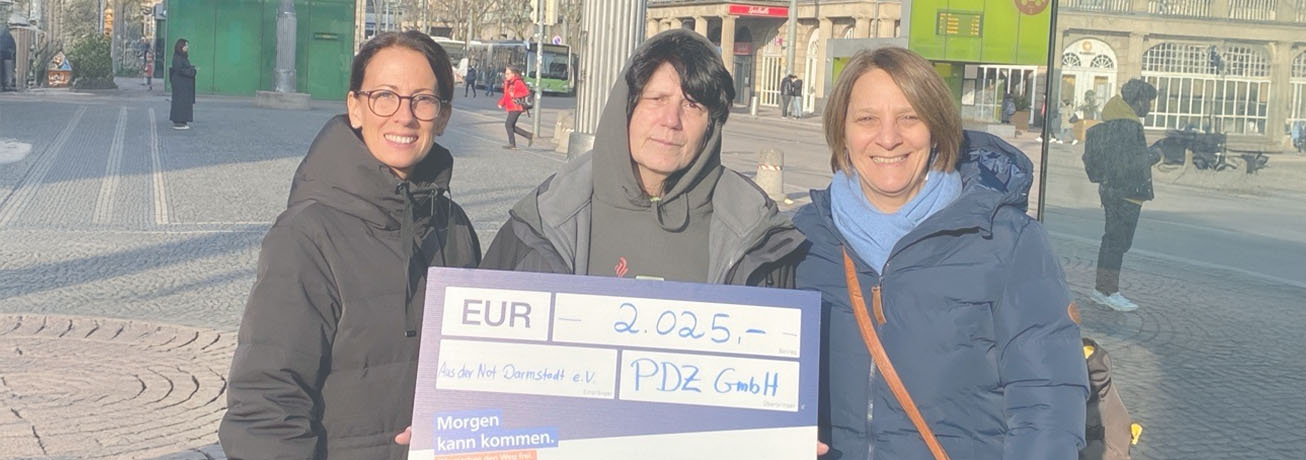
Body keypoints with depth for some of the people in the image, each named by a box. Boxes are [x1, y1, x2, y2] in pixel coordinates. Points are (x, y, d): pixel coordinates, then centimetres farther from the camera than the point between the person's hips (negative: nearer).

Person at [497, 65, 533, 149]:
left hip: (516, 107, -9)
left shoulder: (518, 82, -13)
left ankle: (512, 144, -4)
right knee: (511, 126, 10)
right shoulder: (507, 83, 14)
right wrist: (501, 103, 12)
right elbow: (505, 95, 24)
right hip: (510, 108, 9)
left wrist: (515, 95, -25)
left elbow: (526, 92, -20)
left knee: (508, 124, -12)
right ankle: (529, 136, 18)